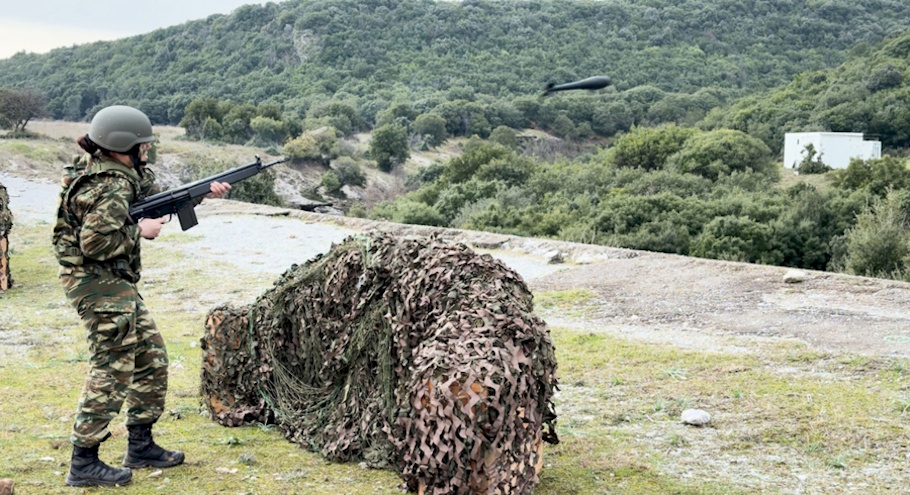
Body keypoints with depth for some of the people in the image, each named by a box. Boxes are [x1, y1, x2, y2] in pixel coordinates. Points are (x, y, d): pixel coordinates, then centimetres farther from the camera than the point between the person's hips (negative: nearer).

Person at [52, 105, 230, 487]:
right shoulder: (108, 187, -21)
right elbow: (95, 242, -29)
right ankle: (84, 463, 2)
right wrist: (140, 232, -16)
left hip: (119, 285, 10)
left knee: (152, 358, 14)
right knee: (113, 368, -6)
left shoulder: (127, 174, 10)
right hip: (99, 285, -10)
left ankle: (141, 447, 24)